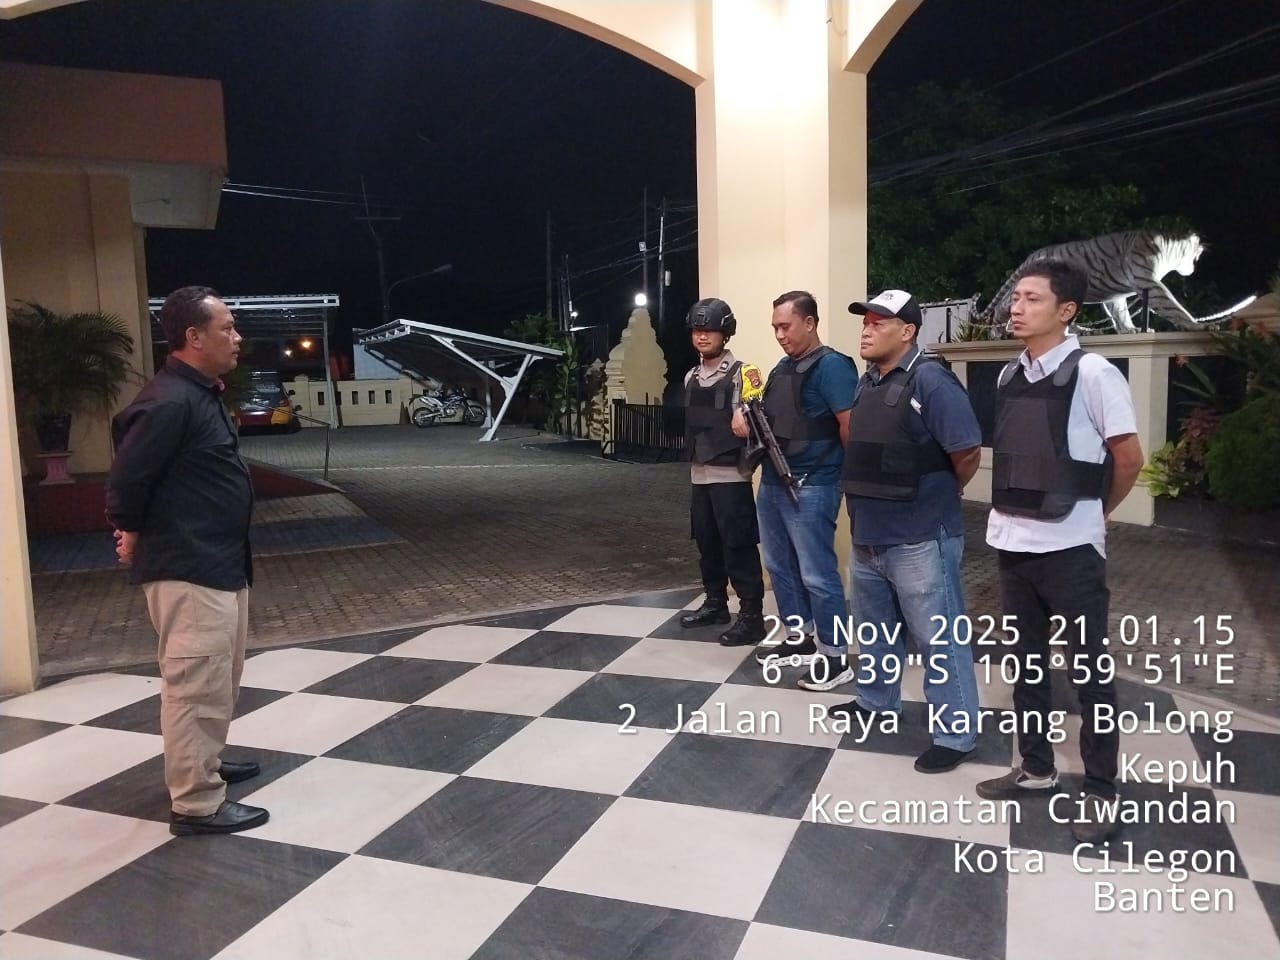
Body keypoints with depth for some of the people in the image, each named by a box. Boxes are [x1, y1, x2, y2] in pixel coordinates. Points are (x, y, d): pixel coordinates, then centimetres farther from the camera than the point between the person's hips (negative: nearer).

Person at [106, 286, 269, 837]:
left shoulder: (201, 395, 13)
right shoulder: (169, 402, -20)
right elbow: (126, 479, -20)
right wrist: (134, 536, -5)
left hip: (220, 564, 11)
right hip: (188, 571, -11)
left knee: (219, 679, 21)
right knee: (196, 686, -3)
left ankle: (203, 765, 37)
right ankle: (196, 803, 7)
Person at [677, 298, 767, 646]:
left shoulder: (738, 373, -8)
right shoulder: (691, 377, 12)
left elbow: (741, 424, -14)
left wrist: (745, 423, -34)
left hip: (730, 475, -7)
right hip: (699, 474, 7)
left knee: (738, 546, -4)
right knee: (707, 543, 15)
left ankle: (751, 616, 2)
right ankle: (715, 603, 29)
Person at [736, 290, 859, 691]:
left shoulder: (832, 366, -13)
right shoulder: (782, 368, 14)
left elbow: (850, 426, -18)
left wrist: (843, 472, -6)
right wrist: (749, 424, 4)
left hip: (811, 488, -9)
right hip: (772, 483, 9)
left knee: (818, 575, -2)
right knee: (780, 568, 16)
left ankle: (836, 656, 10)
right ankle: (800, 639, 31)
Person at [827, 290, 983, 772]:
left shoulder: (931, 381, -16)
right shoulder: (867, 382, 10)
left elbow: (967, 453, -16)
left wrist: (937, 496, -1)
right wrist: (871, 497, 15)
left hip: (919, 539, -9)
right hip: (868, 535, 9)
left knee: (939, 641, 3)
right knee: (873, 629, 23)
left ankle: (955, 734, 15)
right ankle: (875, 701, 42)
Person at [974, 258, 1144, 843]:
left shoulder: (1092, 373, -12)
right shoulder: (1010, 377, 7)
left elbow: (1129, 458, -7)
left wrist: (1094, 513, 5)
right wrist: (1013, 511, 10)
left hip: (1069, 548, -6)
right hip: (1012, 542, 6)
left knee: (1088, 670, 6)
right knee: (1027, 663, 16)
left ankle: (1100, 792, 20)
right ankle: (1036, 769, 31)